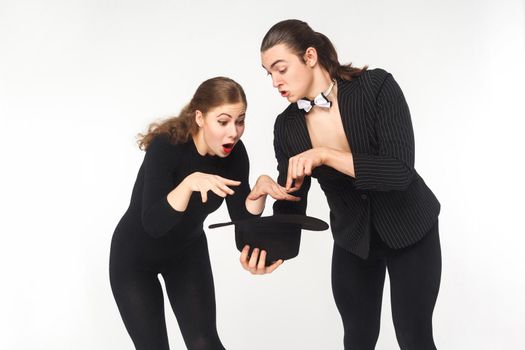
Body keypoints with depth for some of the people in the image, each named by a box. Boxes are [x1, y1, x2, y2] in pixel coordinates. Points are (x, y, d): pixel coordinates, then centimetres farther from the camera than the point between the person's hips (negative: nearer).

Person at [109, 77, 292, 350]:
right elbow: (153, 224, -36)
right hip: (135, 256, -4)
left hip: (187, 253, 4)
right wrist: (190, 182, -49)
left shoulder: (234, 152, -16)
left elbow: (242, 219, -14)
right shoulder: (167, 146, -30)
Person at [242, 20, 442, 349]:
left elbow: (400, 171, -32)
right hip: (352, 238, 4)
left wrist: (325, 155, -38)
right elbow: (292, 202, -10)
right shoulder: (288, 126, -12)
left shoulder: (377, 87, -24)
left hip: (409, 228, -3)